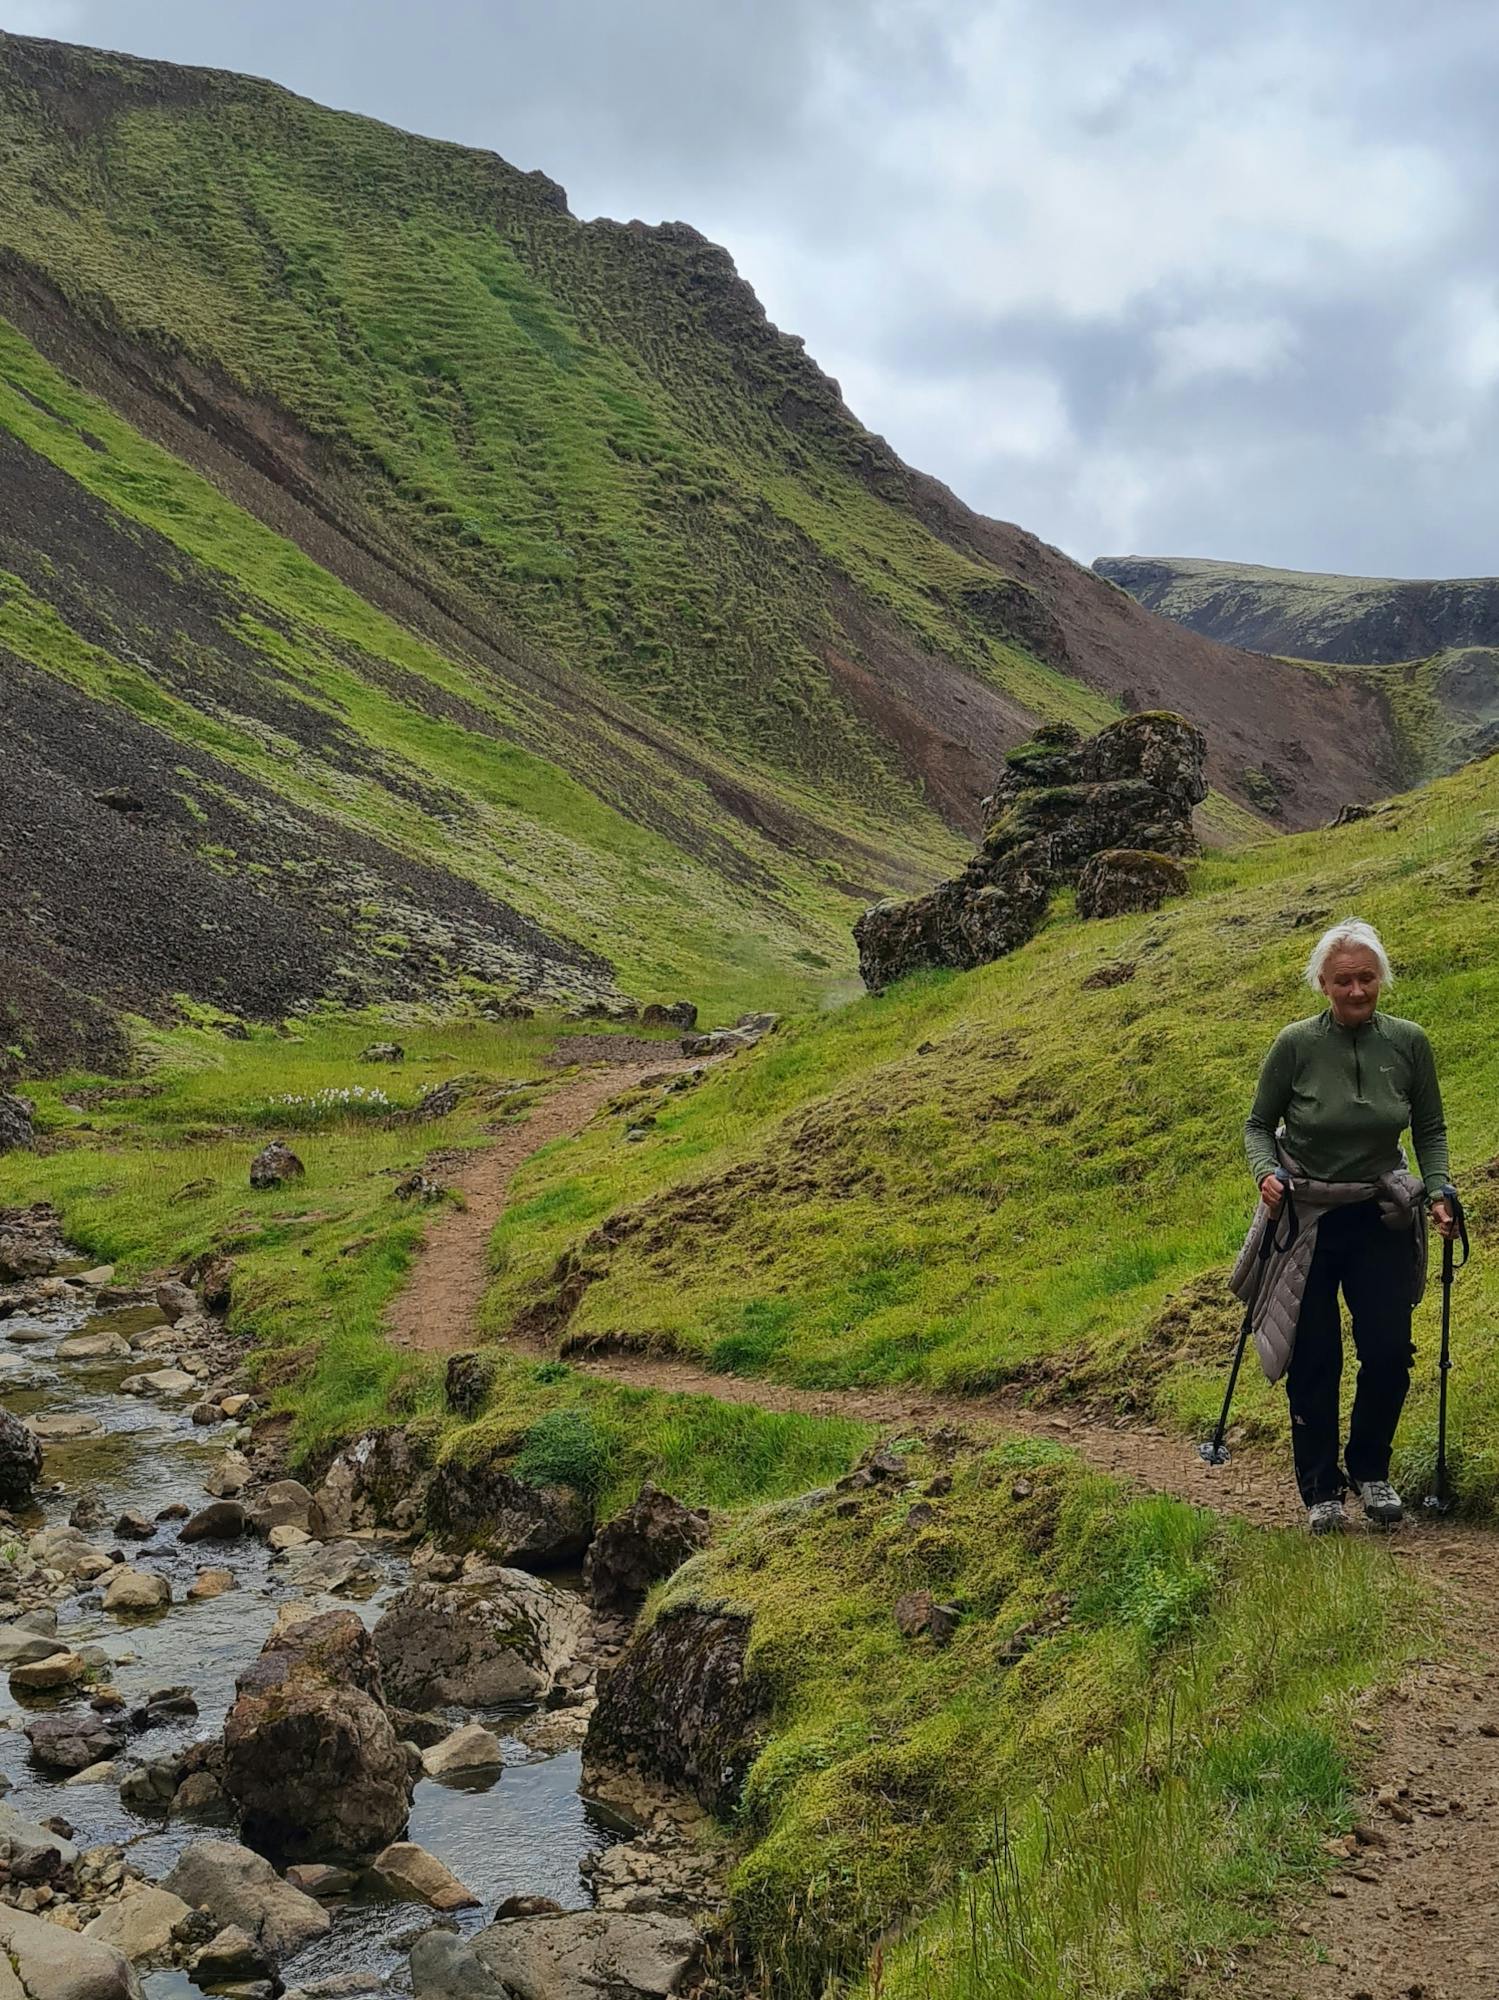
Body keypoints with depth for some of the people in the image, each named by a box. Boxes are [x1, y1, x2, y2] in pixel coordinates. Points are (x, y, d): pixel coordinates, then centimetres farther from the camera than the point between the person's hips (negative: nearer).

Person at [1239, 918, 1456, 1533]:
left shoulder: (1408, 1042, -6)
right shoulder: (1296, 1044, -13)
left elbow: (1431, 1130, 6)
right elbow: (1258, 1125, -2)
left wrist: (1437, 1190, -10)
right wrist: (1267, 1172, -20)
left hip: (1381, 1218, 2)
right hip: (1306, 1220, -2)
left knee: (1389, 1354, 1)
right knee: (1314, 1362, 2)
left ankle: (1371, 1471, 25)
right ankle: (1320, 1489, 17)